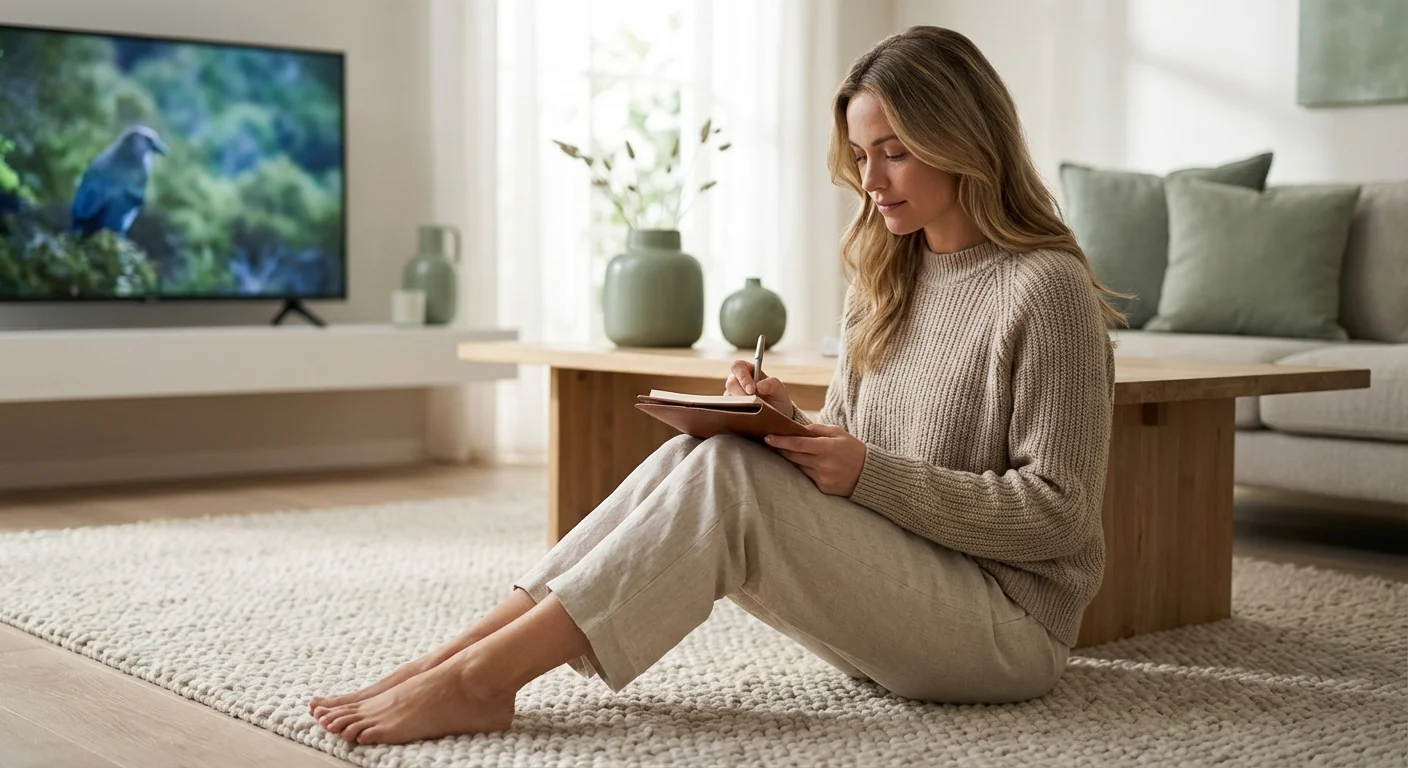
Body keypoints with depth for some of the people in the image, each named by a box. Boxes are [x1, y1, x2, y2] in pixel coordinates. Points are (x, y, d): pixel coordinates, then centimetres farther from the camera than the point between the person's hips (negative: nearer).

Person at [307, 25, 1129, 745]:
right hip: (887, 601, 7)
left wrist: (872, 473, -21)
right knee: (691, 458, -17)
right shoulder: (884, 281, 12)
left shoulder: (1047, 288, -11)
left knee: (727, 476, -26)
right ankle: (458, 660, -22)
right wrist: (789, 423, -7)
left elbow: (1058, 515, -14)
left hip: (1011, 627, -7)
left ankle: (483, 680, -27)